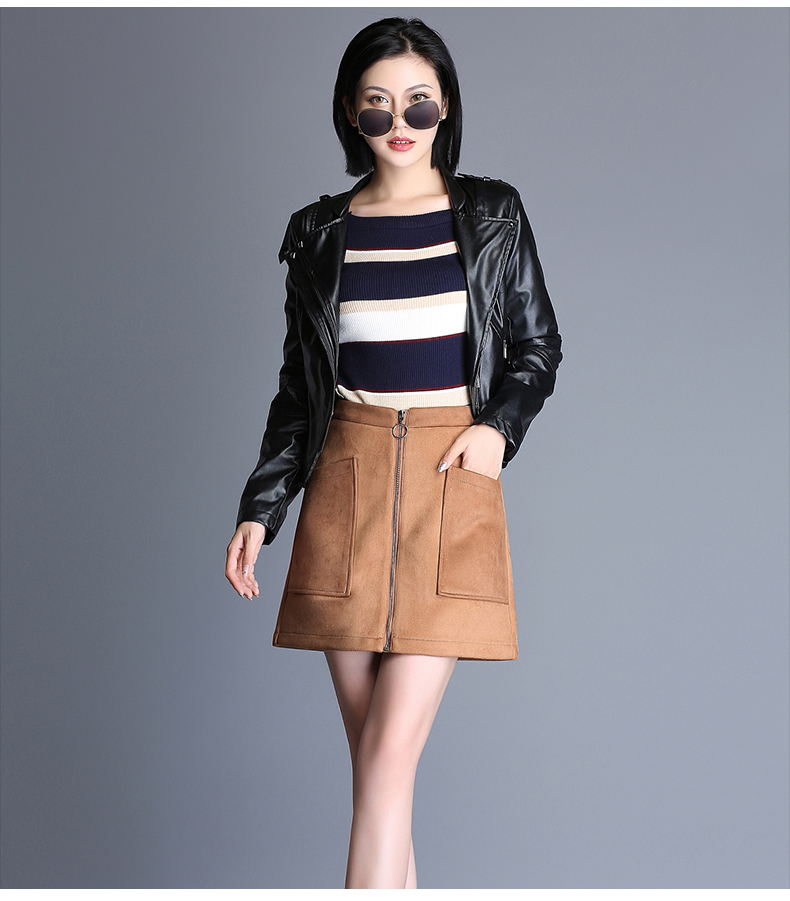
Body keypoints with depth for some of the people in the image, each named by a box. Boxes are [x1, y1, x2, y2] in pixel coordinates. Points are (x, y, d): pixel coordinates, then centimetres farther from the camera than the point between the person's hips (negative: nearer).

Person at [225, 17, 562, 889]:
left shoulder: (493, 214, 5)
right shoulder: (320, 232, 8)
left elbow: (538, 346, 11)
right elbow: (298, 383, 12)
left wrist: (498, 426, -8)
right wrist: (259, 509, 6)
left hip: (453, 481, -2)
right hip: (347, 484, 2)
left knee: (391, 748, -9)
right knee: (372, 747, 4)